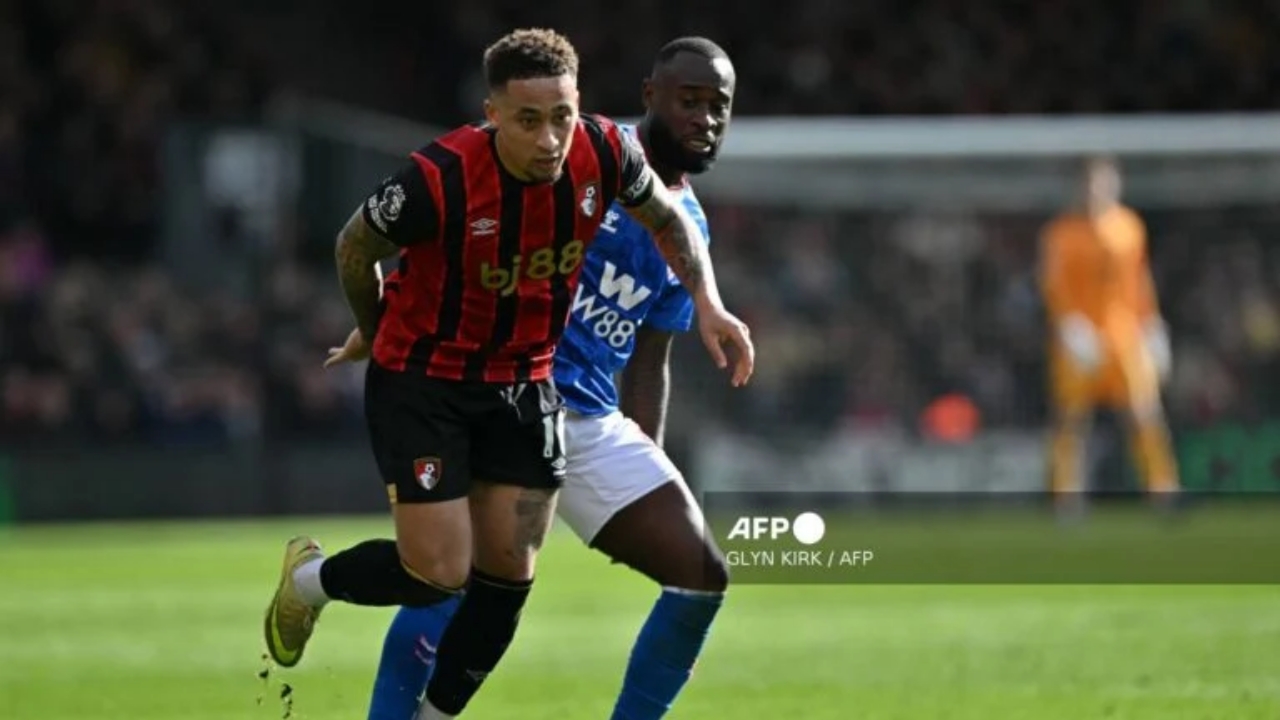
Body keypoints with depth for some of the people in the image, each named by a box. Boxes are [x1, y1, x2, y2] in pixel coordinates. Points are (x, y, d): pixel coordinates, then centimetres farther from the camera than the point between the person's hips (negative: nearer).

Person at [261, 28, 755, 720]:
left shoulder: (602, 153, -17)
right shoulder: (438, 180, -30)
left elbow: (666, 218, 7)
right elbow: (355, 248, -9)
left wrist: (707, 304, -6)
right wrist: (376, 333, 8)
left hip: (524, 385, 5)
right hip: (421, 383, -5)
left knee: (508, 576, 4)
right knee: (439, 575, -8)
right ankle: (309, 578, 23)